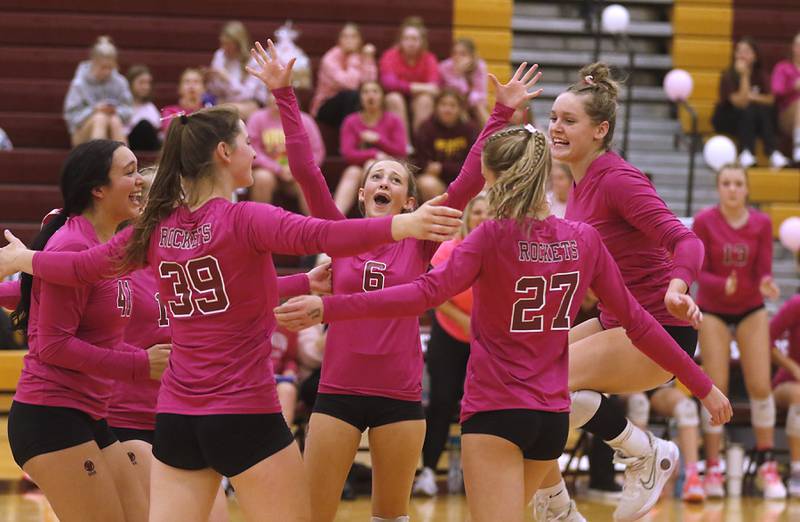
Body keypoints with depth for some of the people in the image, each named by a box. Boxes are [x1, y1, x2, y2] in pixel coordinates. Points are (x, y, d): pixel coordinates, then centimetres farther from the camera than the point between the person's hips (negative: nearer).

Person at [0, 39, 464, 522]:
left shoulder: (158, 227, 6)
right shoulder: (243, 220, -11)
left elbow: (84, 266, 19)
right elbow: (319, 236, -29)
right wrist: (403, 225, -41)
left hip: (175, 419, 6)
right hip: (246, 417, -6)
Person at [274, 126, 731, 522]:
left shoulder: (494, 236, -12)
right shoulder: (584, 240, 2)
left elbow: (426, 293, -26)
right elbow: (637, 321, 6)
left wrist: (328, 308, -32)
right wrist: (702, 384, 15)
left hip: (495, 412, -6)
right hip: (553, 416, 6)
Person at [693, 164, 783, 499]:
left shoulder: (761, 223, -6)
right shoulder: (704, 222, -11)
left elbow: (763, 270, -7)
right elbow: (699, 272, -11)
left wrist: (766, 284, -30)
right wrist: (723, 285, -31)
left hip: (751, 310, 2)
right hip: (713, 310, -2)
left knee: (760, 386, -5)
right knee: (716, 388, -7)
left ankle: (767, 468, 5)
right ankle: (713, 470, 0)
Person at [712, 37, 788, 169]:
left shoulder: (762, 75, -1)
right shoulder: (729, 75, -14)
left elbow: (770, 99, -8)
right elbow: (740, 103, -25)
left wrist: (752, 97, -21)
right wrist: (744, 76, -29)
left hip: (754, 120, 4)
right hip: (727, 119, -4)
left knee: (764, 110, -27)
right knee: (748, 110, -33)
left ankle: (772, 152, -37)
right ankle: (746, 152, -42)